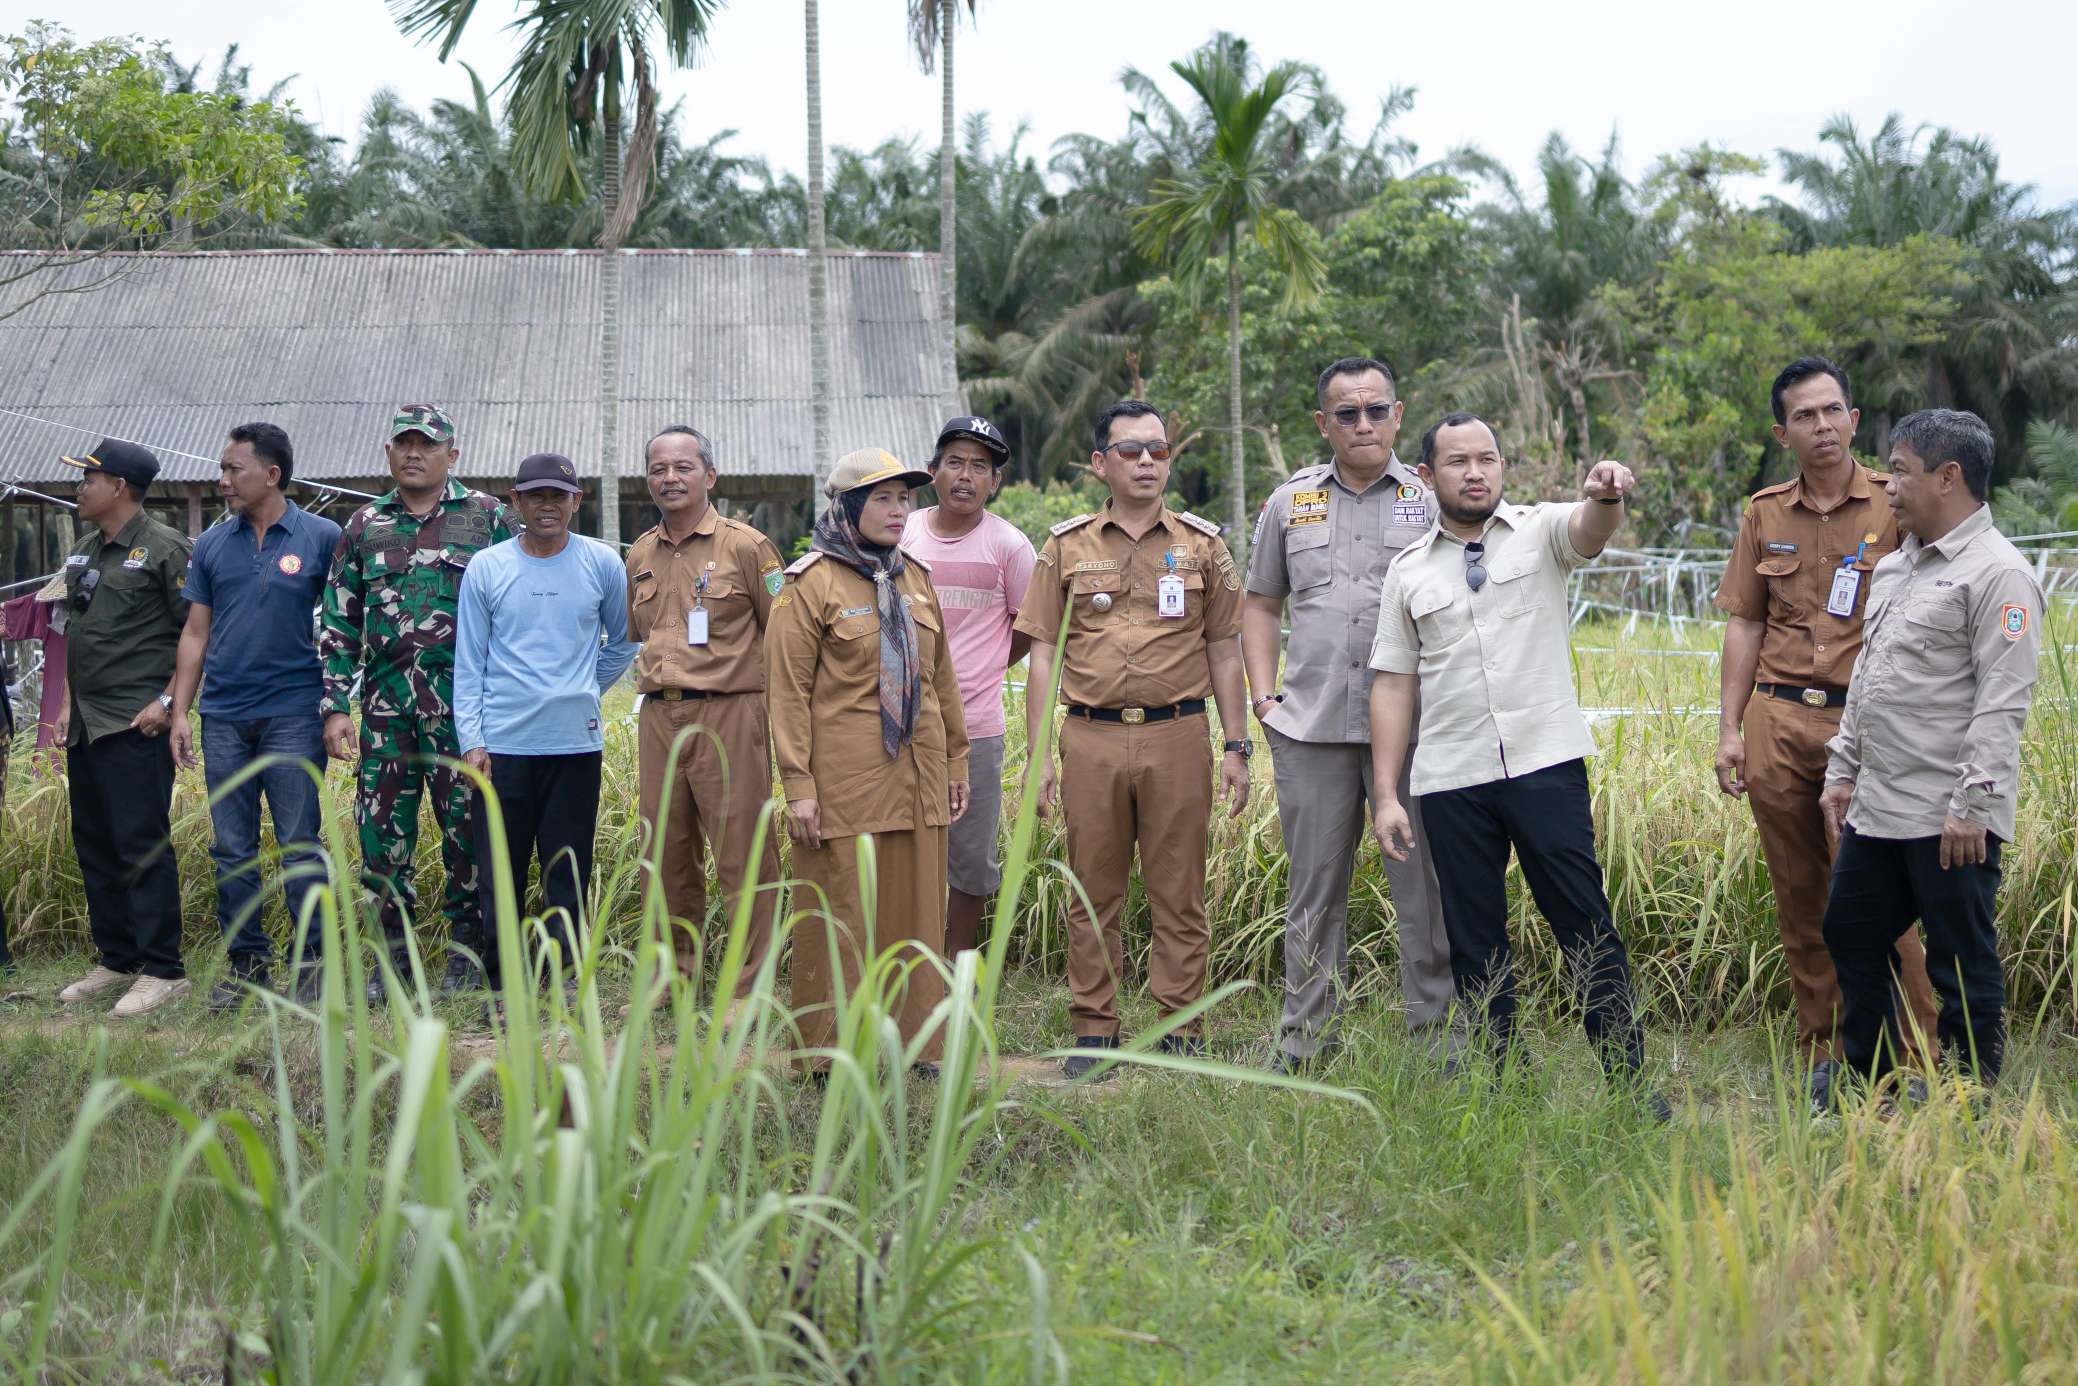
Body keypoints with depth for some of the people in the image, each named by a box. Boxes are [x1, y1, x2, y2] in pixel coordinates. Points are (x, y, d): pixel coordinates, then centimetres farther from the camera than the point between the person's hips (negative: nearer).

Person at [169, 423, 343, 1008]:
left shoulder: (322, 538, -1)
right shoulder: (212, 544, 10)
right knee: (232, 850, 7)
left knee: (300, 846, -2)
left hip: (293, 716, -4)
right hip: (223, 718, 4)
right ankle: (246, 961, 17)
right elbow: (195, 633, 11)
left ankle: (310, 961, 7)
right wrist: (180, 711, 5)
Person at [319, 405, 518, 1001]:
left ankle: (467, 951, 14)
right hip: (385, 706, 3)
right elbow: (338, 623, 13)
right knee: (382, 832, 4)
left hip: (462, 705, -3)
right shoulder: (363, 527, 13)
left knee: (467, 830, 1)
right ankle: (392, 954, 16)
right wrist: (336, 706, 5)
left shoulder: (489, 518, 4)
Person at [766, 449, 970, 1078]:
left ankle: (914, 1040, 20)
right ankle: (831, 1051, 9)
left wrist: (955, 763, 16)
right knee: (841, 912, -1)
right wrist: (798, 785, -13)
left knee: (918, 906, 9)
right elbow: (788, 691, -8)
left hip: (917, 776, 6)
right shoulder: (811, 583, -5)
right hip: (845, 777, -6)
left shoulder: (915, 577, 13)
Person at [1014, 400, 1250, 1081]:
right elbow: (1044, 653, 6)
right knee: (1093, 891, 5)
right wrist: (1039, 755, 0)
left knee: (1178, 892, 2)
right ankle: (1094, 1030, 14)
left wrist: (1236, 747, 4)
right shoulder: (1066, 547, 8)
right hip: (1092, 738, 0)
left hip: (1177, 736, 0)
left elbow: (1224, 653, 10)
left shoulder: (1202, 545, 9)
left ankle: (1181, 1031, 11)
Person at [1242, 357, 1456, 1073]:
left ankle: (1435, 1033, 12)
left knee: (1425, 886, 0)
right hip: (1311, 727, 2)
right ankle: (1303, 1041, 17)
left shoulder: (1431, 499, 5)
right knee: (1314, 887, 8)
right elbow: (1259, 604, 18)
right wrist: (1263, 695, 7)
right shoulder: (1290, 502, 12)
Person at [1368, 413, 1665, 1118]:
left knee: (1587, 925, -2)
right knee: (1474, 939, 7)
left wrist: (1605, 496, -43)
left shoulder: (1540, 531, 5)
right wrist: (1386, 795, 2)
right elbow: (1393, 686, 9)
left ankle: (1628, 1077, 4)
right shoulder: (1408, 572, 10)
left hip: (1546, 762, -2)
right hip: (1451, 779, 2)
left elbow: (1591, 530, -19)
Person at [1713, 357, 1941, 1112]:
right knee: (1799, 897, 9)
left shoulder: (1893, 507, -1)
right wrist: (1730, 729, 7)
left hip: (1864, 721, -4)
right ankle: (1821, 1056, 19)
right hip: (1777, 721, 4)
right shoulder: (1765, 514, 10)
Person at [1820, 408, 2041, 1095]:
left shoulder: (1997, 573, -12)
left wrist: (1973, 802, -21)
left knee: (1963, 967, 1)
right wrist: (1841, 770, 19)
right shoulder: (1893, 568, 16)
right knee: (1850, 937, 16)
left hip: (1948, 819, -9)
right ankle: (1871, 1088, 30)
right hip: (1876, 808, 9)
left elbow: (2003, 701, -17)